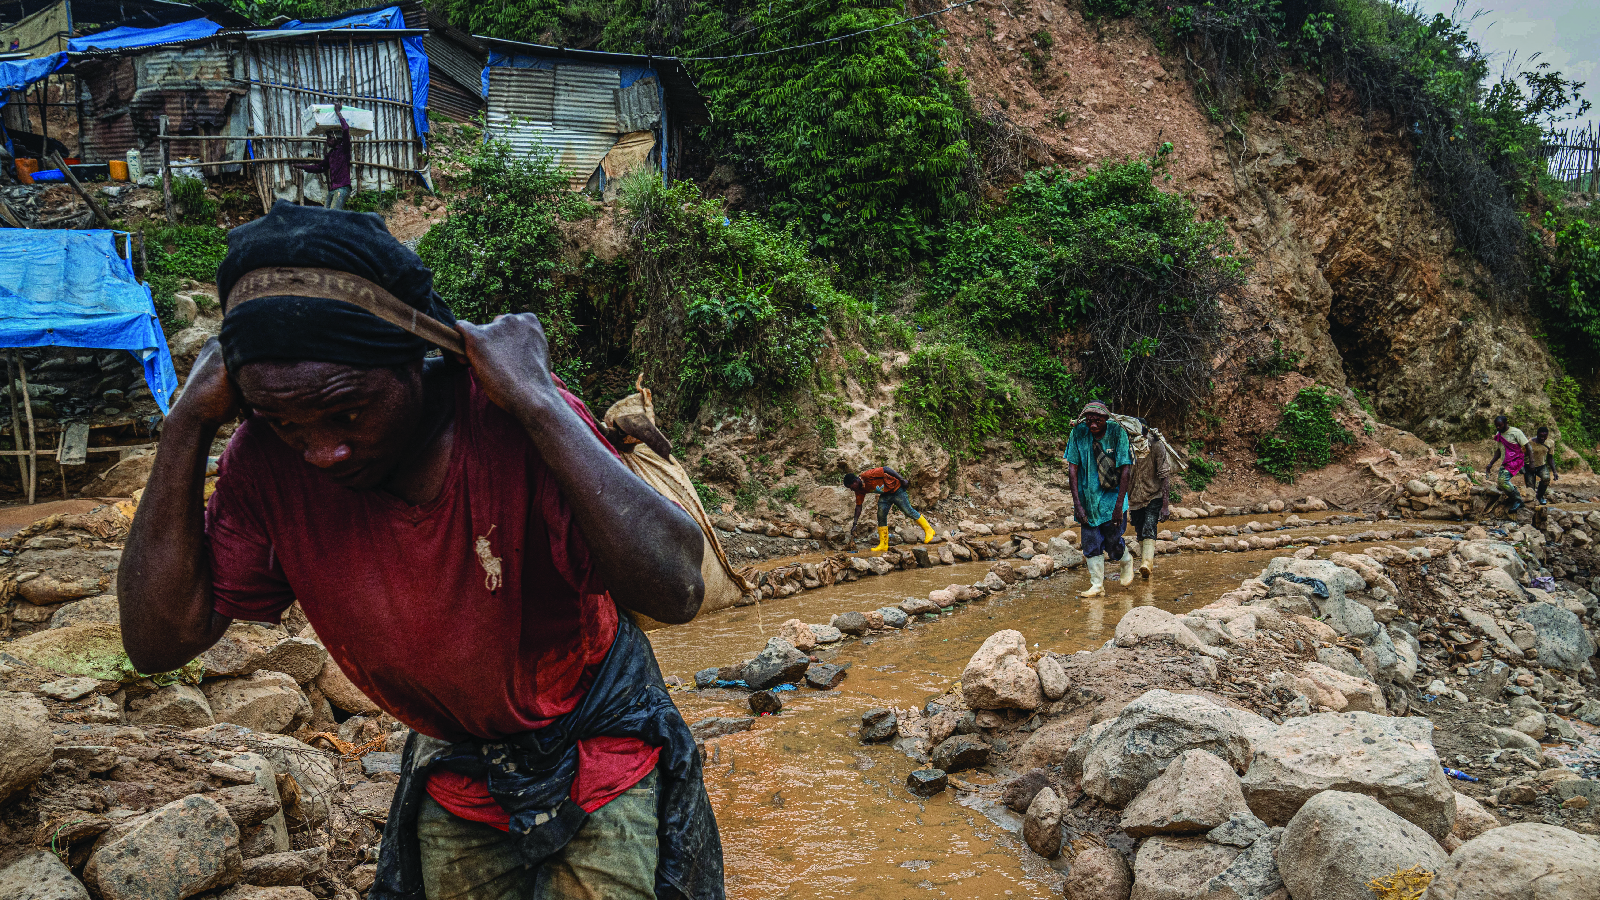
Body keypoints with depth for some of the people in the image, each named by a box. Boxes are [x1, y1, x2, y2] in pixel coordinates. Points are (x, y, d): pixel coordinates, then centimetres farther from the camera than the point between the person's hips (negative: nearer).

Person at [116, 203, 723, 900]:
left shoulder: (515, 424, -31)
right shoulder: (269, 462, -18)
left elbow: (674, 591, -41)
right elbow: (159, 640, -19)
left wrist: (538, 402, -44)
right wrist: (189, 422, -26)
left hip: (600, 748, -3)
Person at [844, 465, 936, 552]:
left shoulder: (868, 476, -31)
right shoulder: (859, 490, -6)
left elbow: (885, 469, -27)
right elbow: (858, 506, 2)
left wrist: (902, 480, -24)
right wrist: (854, 524, -2)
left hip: (896, 489, -7)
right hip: (885, 494, 7)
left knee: (908, 511, -5)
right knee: (881, 516, -4)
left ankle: (928, 530, 10)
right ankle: (883, 545, 0)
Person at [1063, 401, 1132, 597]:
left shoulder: (1117, 432, -15)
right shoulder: (1078, 432, -10)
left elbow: (1125, 470, -13)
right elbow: (1072, 468, -6)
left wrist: (1119, 505, -17)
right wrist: (1077, 503, -11)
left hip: (1112, 494, -2)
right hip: (1088, 496, 2)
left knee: (1112, 541, 0)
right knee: (1090, 543, -1)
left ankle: (1127, 561, 34)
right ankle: (1097, 586, 10)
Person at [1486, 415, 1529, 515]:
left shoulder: (1516, 432, -8)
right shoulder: (1498, 435, 13)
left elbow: (1527, 447, -7)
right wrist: (1490, 464, 14)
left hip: (1516, 461, -8)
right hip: (1505, 463, 8)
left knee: (1503, 481, -26)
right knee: (1501, 484, -1)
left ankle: (1518, 501, -15)